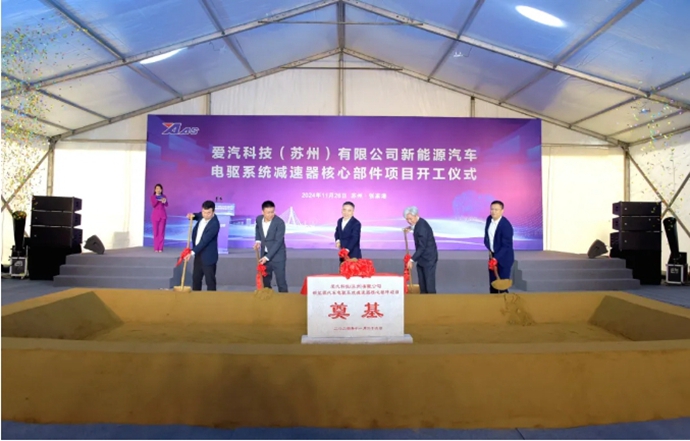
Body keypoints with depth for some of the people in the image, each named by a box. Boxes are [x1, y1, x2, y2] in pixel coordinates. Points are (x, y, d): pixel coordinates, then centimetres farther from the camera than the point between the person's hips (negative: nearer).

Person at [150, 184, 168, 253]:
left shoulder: (164, 196, 8)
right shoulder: (153, 197, 4)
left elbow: (166, 205, -7)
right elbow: (153, 205, -11)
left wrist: (164, 202, -29)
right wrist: (157, 200, -28)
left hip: (163, 215, 1)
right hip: (155, 215, -1)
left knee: (161, 231, -1)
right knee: (156, 232, -1)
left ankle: (160, 248, 0)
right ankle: (156, 248, 2)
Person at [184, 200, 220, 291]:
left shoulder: (214, 224, -27)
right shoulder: (202, 216, -2)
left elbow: (204, 241, -28)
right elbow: (197, 215, 23)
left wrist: (192, 252, -30)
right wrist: (191, 216, -1)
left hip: (208, 256, -9)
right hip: (199, 254, 9)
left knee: (210, 280, 0)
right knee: (196, 278, 20)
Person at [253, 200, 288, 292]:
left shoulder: (280, 223, -21)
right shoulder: (259, 219, -4)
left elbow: (278, 242, -22)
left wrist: (267, 257, -24)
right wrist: (258, 241, 0)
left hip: (277, 256, -5)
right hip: (264, 255, 5)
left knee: (281, 281, -1)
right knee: (265, 280, 14)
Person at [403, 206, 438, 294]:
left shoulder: (422, 227, -26)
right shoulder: (418, 223, 2)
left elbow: (422, 247, -28)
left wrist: (412, 260, -29)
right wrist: (411, 228, 12)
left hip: (428, 259, -10)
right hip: (421, 259, 10)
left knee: (429, 284, -4)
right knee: (422, 284, 14)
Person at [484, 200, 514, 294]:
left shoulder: (506, 225, -26)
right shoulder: (489, 219, -4)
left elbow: (506, 245, -26)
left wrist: (496, 258, -33)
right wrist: (489, 248, 4)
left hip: (503, 258, -7)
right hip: (493, 255, 7)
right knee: (492, 282, 14)